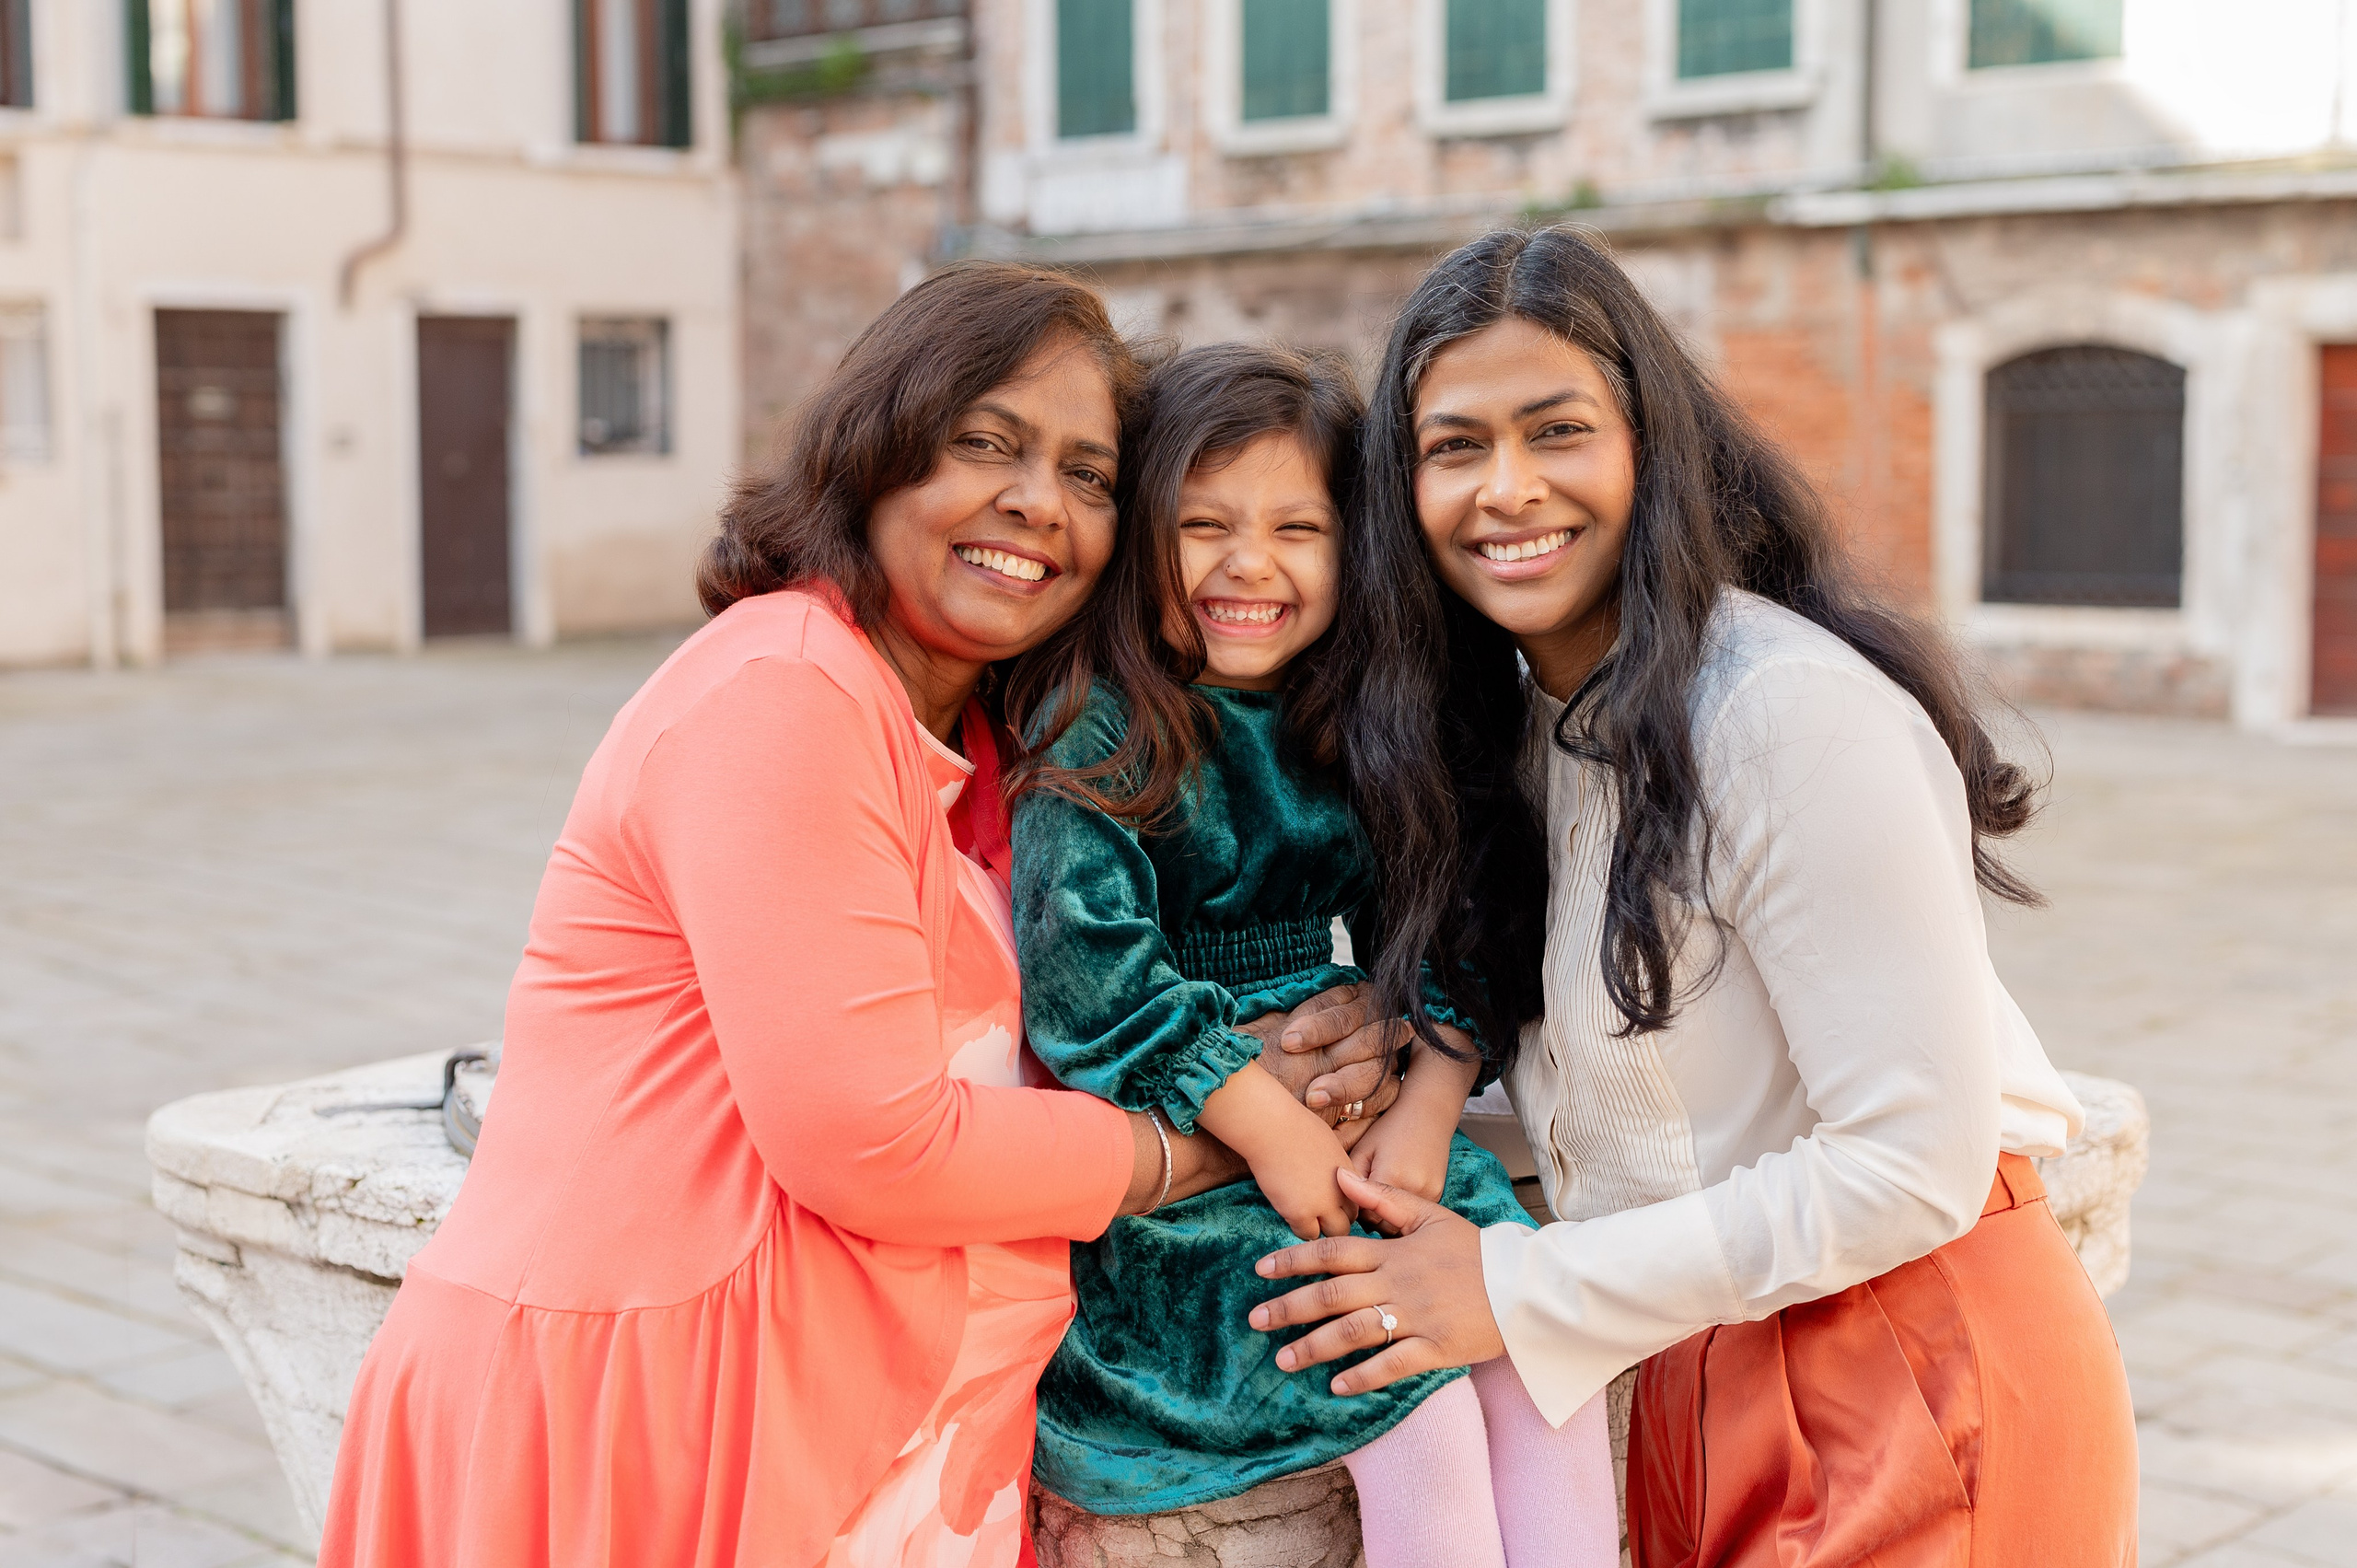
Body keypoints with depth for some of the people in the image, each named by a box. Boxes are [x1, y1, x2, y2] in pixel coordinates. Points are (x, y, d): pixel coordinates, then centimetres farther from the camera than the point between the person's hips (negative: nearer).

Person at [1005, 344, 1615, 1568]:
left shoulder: (1357, 730, 7)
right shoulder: (1097, 728, -10)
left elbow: (1439, 938, 6)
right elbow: (1084, 968, -18)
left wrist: (1427, 1110, -11)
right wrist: (1264, 1124, -18)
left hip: (1357, 1116, 6)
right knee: (1419, 1405, -18)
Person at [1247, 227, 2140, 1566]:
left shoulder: (1796, 709, -23)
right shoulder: (1531, 717, 4)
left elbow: (1913, 1162, -24)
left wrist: (1519, 1294, -18)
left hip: (1925, 1391, -8)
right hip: (1705, 1396, 8)